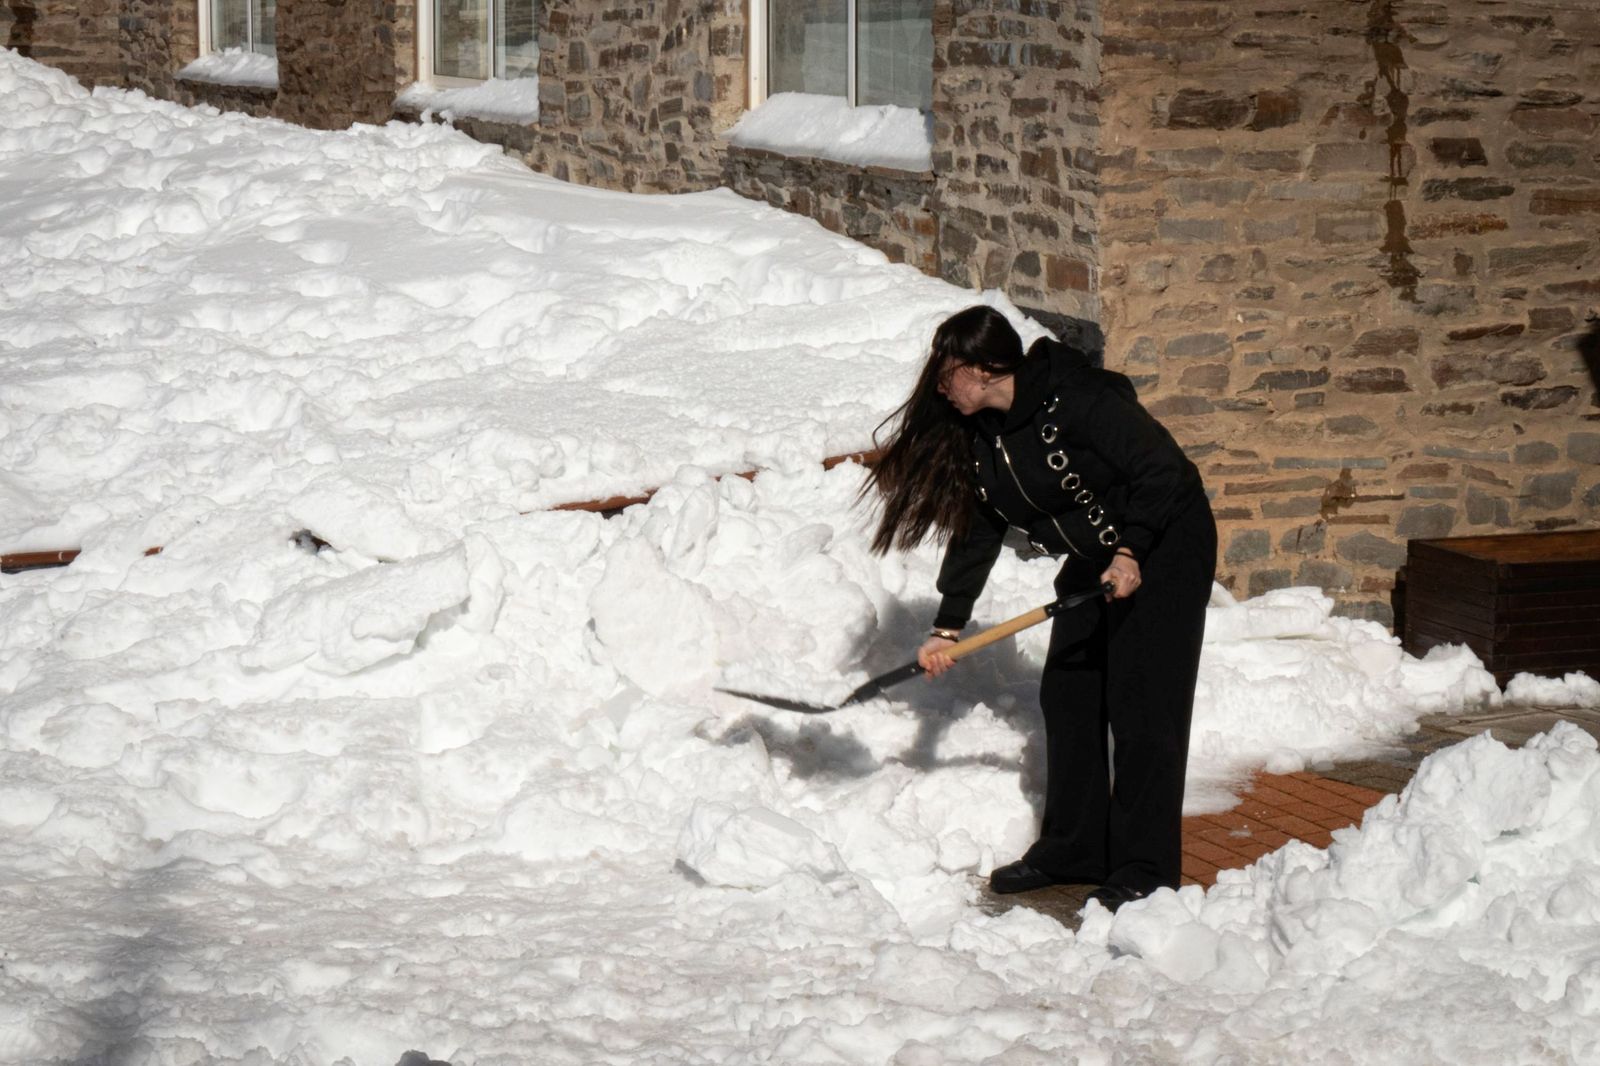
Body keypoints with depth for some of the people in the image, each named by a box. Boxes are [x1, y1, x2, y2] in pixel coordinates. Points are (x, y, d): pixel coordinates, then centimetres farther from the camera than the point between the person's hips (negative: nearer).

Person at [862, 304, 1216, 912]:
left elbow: (1161, 469, -23)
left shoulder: (1075, 400, -26)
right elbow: (976, 532, 6)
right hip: (1093, 561, 9)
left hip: (1163, 547, -9)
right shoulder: (980, 435, 0)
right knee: (1067, 696, 7)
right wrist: (948, 627, 4)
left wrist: (1130, 552, -28)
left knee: (1142, 703, -10)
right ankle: (1073, 851, 17)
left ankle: (1146, 868, -6)